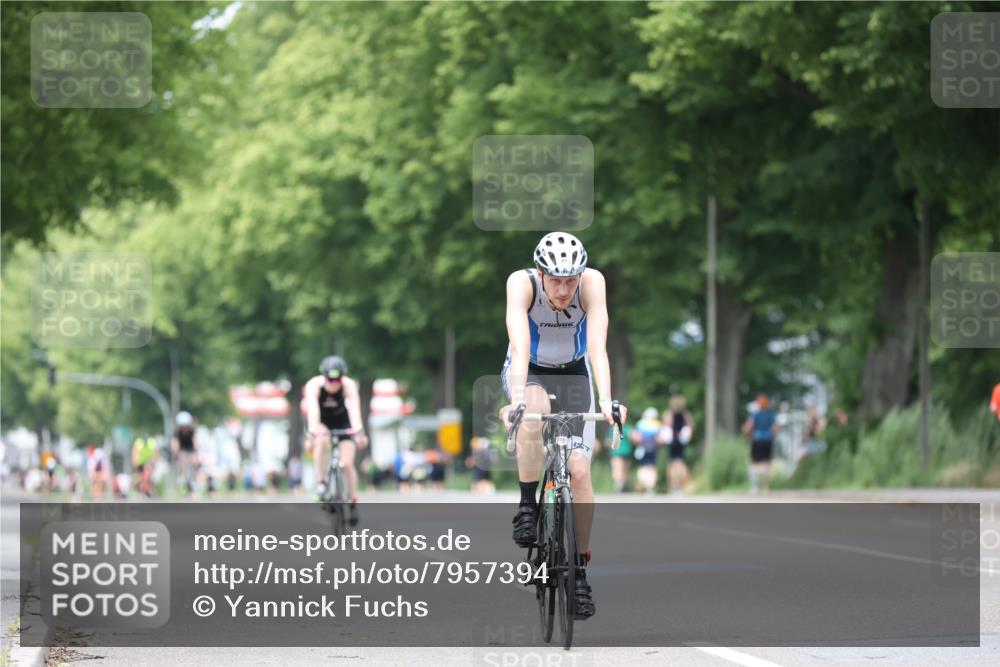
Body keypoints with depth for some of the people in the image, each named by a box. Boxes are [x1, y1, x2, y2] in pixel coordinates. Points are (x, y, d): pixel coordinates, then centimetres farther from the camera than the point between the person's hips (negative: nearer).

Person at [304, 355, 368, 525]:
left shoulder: (349, 385, -29)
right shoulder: (314, 386, -30)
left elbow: (354, 408, -43)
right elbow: (312, 409, -43)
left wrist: (358, 430, -60)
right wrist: (313, 431, -60)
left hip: (342, 421, 1)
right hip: (320, 422, -1)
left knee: (347, 463, -12)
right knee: (322, 441, -35)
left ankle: (353, 502, 6)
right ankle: (321, 483, -22)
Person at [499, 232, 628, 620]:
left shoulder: (592, 282, -26)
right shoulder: (521, 283, -28)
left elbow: (597, 347, -34)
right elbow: (520, 346, -37)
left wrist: (606, 400, -48)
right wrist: (517, 398, -52)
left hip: (573, 373, 1)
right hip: (528, 373, -1)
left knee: (579, 471, -13)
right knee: (535, 408, -38)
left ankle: (580, 570, 1)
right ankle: (527, 506, -21)